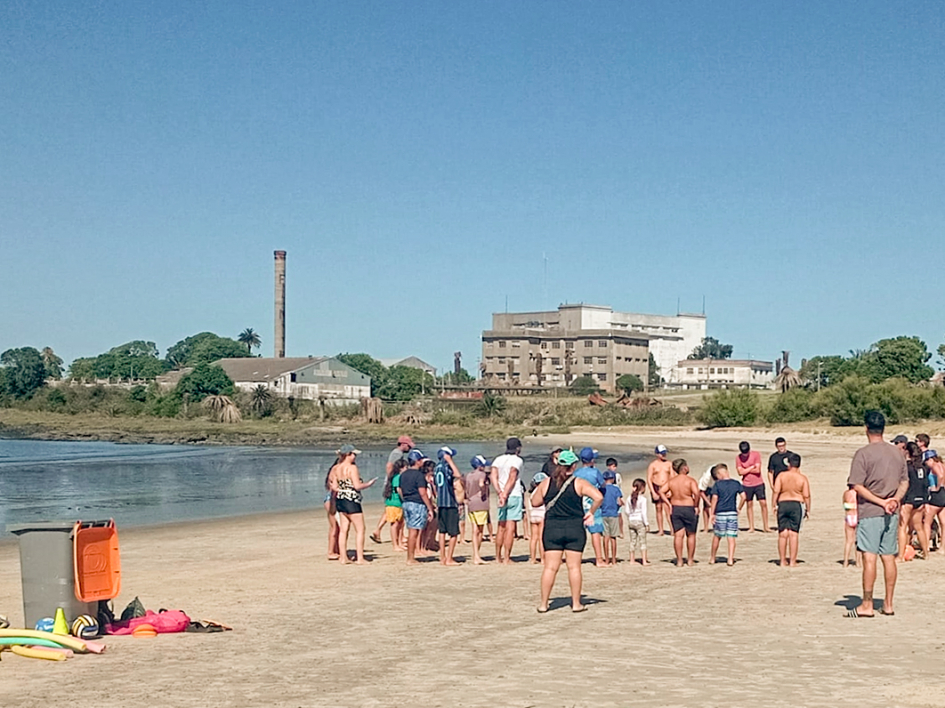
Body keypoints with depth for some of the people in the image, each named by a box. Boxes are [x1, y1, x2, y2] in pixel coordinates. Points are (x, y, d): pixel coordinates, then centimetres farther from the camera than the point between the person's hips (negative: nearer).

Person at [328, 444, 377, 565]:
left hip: (340, 500, 8)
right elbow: (357, 486, -19)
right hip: (352, 501, -8)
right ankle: (359, 558, -2)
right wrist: (369, 483, -3)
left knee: (343, 530, 11)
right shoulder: (352, 468, -15)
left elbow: (334, 487, 7)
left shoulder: (336, 469, 6)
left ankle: (343, 557, 13)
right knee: (360, 530, 0)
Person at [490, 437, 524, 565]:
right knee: (510, 527, -6)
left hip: (502, 496, 6)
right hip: (514, 495, -6)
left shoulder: (498, 459, 13)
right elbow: (512, 478, -15)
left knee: (501, 527, 13)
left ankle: (498, 557, 16)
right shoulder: (517, 460, -4)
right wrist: (505, 494, -16)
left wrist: (500, 493, -7)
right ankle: (506, 559, -9)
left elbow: (493, 476, 0)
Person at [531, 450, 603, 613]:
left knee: (550, 567, 4)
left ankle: (544, 603, 7)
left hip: (552, 529, 1)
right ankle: (576, 603, 8)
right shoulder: (579, 483, -4)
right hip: (575, 529, -1)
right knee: (574, 567, 4)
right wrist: (591, 512, 1)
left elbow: (535, 502, 10)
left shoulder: (546, 483, 2)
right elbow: (599, 497, -13)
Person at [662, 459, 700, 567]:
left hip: (675, 509, 4)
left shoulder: (671, 481, 3)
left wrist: (669, 504, -2)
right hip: (689, 508, -4)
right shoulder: (690, 480, -12)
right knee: (691, 535, 12)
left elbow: (661, 491, -4)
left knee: (678, 535, 6)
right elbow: (696, 493, -26)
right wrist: (696, 505, -12)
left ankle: (679, 561, 5)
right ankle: (690, 560, 16)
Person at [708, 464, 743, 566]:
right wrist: (739, 508, 10)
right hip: (733, 513, 1)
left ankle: (712, 558, 23)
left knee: (717, 536, 11)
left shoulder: (717, 484, -5)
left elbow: (714, 498, -11)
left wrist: (711, 513, -8)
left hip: (720, 513, -1)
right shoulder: (736, 483, 3)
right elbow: (743, 496, -2)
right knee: (731, 537, 3)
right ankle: (730, 559, -2)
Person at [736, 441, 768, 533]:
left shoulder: (756, 454, -7)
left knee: (763, 504, -5)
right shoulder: (738, 458, -2)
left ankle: (765, 526, 3)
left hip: (758, 484, -1)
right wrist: (752, 467, -12)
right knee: (749, 505, 6)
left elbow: (758, 470, -14)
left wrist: (746, 470, -8)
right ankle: (751, 527, 12)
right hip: (746, 485, 1)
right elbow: (740, 472, -11)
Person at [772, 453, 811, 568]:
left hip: (782, 504, 1)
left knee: (783, 533, 6)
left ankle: (783, 560, 10)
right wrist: (808, 510, 5)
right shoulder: (803, 478, -2)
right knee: (794, 533, 2)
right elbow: (806, 496, -4)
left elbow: (775, 491, -8)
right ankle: (792, 561, 4)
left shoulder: (781, 475, 0)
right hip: (797, 505, -1)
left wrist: (774, 505, -1)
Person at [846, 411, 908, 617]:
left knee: (869, 557, -6)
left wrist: (881, 502, -12)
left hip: (870, 513, -6)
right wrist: (895, 499, -4)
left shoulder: (863, 454, -9)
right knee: (889, 557, 10)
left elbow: (858, 486, -14)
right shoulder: (897, 453, 9)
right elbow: (905, 482, 11)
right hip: (892, 514, 6)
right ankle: (888, 604, 14)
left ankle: (866, 605, -5)